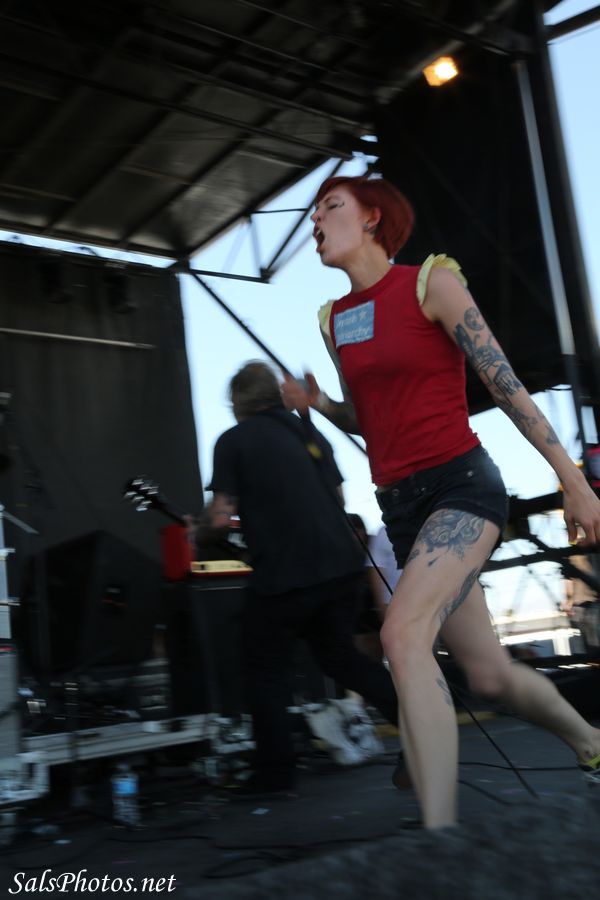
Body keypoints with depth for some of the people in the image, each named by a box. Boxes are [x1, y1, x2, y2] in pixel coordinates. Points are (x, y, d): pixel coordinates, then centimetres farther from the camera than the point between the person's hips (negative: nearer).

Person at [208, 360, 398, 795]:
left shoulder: (233, 440, -3)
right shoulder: (308, 431, 15)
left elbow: (222, 515, -7)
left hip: (283, 573, -6)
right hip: (341, 563, 6)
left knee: (266, 672, 10)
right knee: (339, 653, 21)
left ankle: (276, 772, 13)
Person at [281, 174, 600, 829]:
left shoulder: (430, 281, -5)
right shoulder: (334, 319, 12)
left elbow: (504, 383, -7)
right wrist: (318, 405, 0)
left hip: (462, 485, -6)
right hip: (401, 506, 6)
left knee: (403, 633, -27)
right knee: (488, 673, 10)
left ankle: (439, 834, -22)